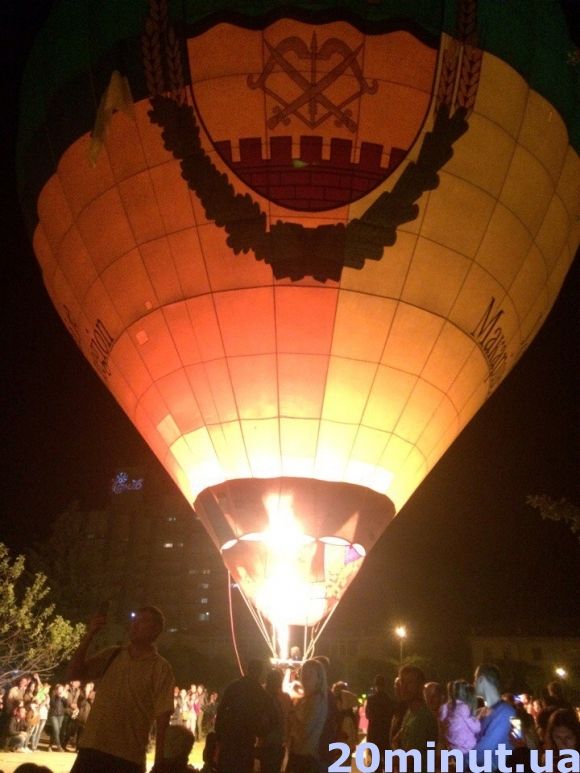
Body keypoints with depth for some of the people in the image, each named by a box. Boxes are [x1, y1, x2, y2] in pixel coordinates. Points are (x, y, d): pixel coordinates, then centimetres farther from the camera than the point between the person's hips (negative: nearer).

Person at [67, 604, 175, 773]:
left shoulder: (160, 668, -7)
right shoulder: (111, 655, 8)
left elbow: (162, 718, -9)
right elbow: (74, 673, 2)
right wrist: (89, 635, -8)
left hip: (127, 758, -4)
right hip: (91, 749, 4)